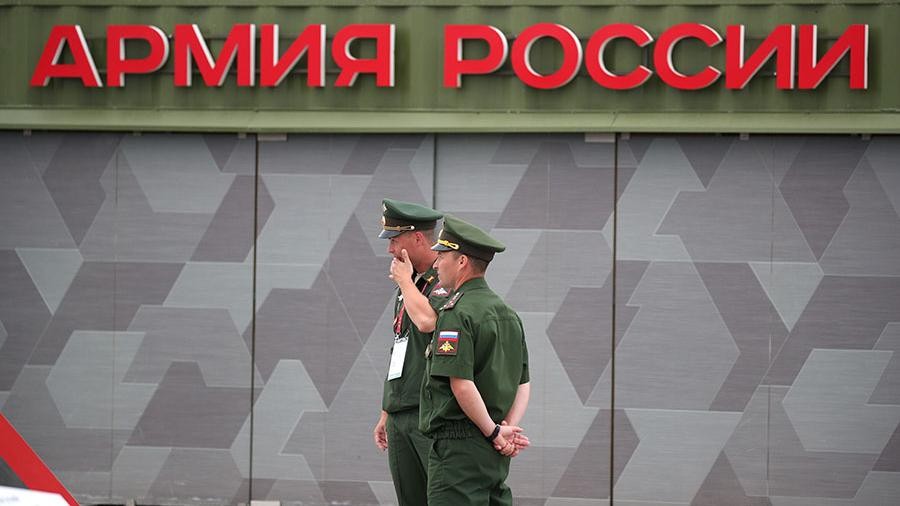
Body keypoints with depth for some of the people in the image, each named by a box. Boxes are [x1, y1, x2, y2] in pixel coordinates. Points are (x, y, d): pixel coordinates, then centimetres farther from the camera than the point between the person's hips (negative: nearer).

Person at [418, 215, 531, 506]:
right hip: (495, 451, 9)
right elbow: (523, 383, 16)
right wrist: (509, 429, 4)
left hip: (459, 447, -9)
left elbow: (462, 384, -20)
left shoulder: (457, 313, -13)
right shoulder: (507, 313, 16)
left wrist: (495, 432, -10)